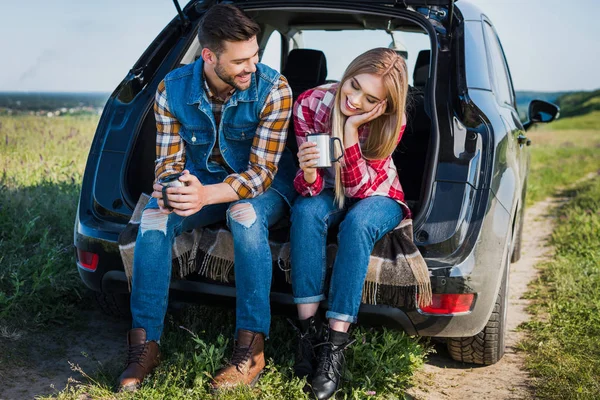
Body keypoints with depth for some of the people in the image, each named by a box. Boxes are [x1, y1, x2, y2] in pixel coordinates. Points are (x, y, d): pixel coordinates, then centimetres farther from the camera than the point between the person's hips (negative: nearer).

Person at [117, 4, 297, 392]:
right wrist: (168, 191, -32)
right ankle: (145, 344, -16)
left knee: (245, 215, -37)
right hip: (201, 181, 3)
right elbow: (169, 160, -6)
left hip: (263, 186, -3)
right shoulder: (173, 88, -12)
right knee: (154, 220, -25)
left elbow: (261, 170, -24)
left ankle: (251, 348, -29)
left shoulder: (273, 88, -22)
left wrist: (207, 196, -41)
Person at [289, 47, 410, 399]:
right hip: (328, 193, 1)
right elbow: (310, 188, -19)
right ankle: (308, 328, -31)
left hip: (378, 196, -1)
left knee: (357, 223, -35)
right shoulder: (311, 104, -21)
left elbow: (360, 188, -27)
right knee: (307, 210, -33)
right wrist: (308, 172, -44)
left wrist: (351, 128, -38)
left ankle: (335, 344, -33)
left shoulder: (392, 122, -23)